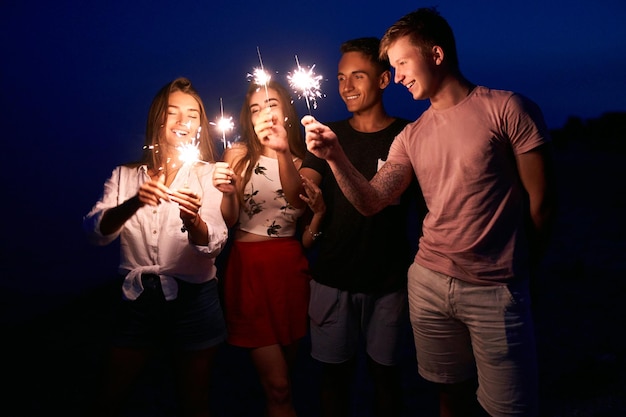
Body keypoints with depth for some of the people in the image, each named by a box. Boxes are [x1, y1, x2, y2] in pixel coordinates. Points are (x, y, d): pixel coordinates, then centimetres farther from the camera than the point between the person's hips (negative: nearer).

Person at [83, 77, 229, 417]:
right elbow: (95, 232, -11)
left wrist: (193, 220, -38)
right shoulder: (126, 176, 4)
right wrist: (132, 204, -31)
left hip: (193, 299, -1)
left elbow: (213, 245, -15)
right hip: (138, 299, 2)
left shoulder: (208, 175, -2)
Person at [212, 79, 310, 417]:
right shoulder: (239, 154, 1)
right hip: (250, 266, -3)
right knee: (278, 386, -6)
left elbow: (298, 201, -13)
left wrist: (283, 151, -27)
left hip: (291, 265, 3)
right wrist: (226, 192, -25)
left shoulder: (301, 156, 7)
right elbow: (229, 221, -4)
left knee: (282, 378, 14)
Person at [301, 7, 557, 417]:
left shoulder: (507, 109, -6)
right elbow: (371, 202, 2)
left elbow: (541, 199, -3)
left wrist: (518, 265, 6)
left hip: (495, 290, -4)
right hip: (428, 283, 4)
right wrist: (334, 155, -12)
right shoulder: (412, 136, 8)